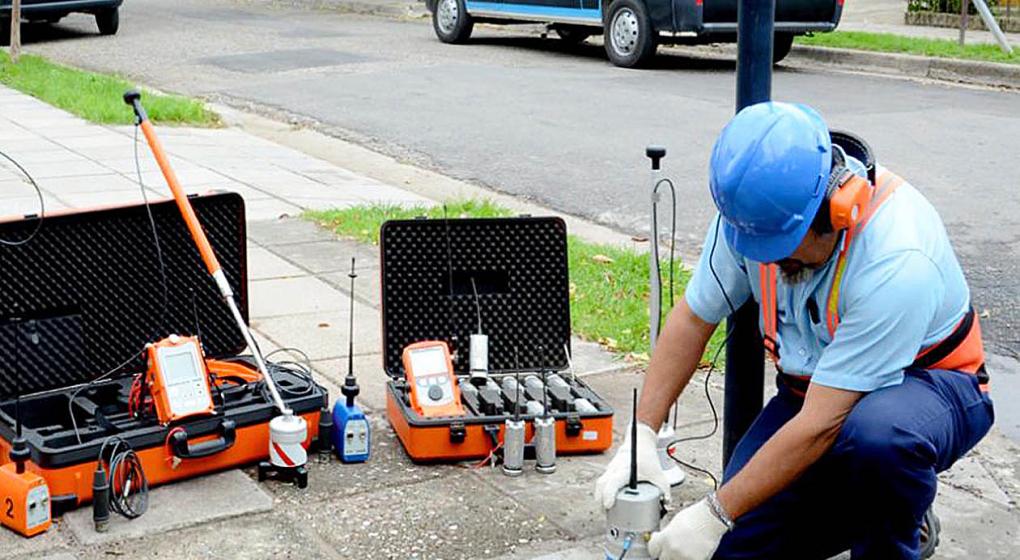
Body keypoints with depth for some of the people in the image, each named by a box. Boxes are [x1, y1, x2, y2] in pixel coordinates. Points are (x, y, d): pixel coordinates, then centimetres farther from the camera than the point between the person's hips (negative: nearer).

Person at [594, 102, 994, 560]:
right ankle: (870, 502, 16)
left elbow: (819, 427, -34)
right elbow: (693, 319, -4)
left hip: (925, 383, -5)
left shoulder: (897, 262, -36)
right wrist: (640, 437, -13)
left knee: (877, 434, -41)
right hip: (816, 387, 6)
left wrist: (714, 515, -30)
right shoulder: (754, 206, -17)